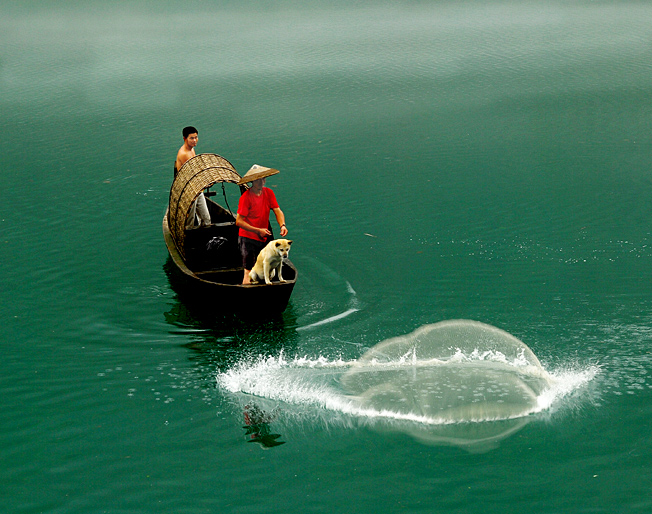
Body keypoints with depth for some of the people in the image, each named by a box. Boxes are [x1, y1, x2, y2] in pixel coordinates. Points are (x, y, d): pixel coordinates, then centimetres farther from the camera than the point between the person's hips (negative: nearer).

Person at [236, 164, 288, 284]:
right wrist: (258, 230, -21)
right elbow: (239, 221, -16)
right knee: (249, 272, -11)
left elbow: (277, 211, 0)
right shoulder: (246, 197, -15)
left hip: (263, 238, 6)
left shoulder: (268, 193, 3)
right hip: (248, 238, -6)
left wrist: (282, 225, -21)